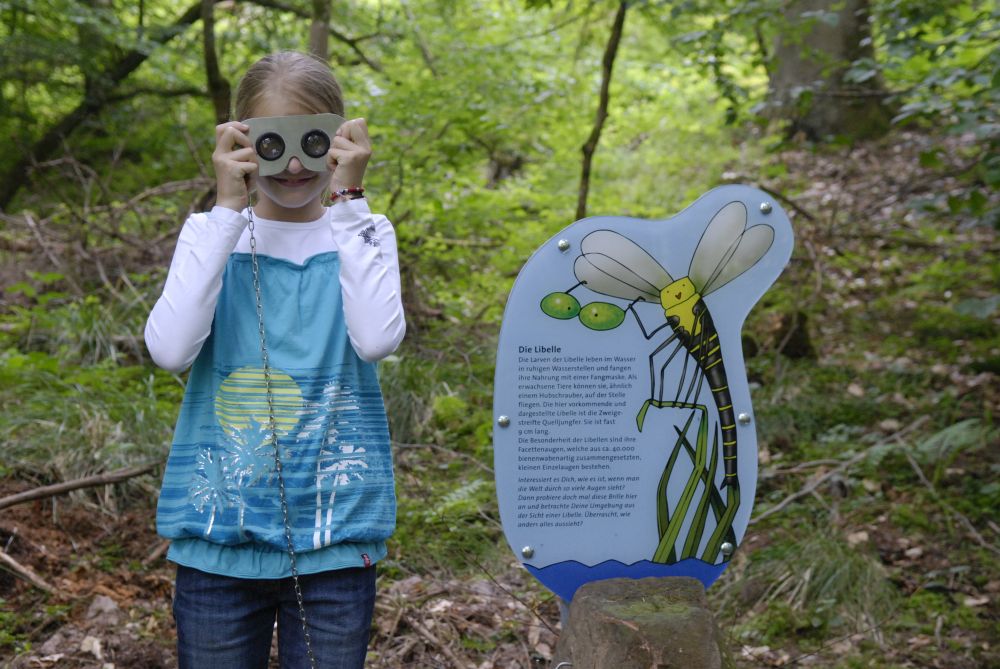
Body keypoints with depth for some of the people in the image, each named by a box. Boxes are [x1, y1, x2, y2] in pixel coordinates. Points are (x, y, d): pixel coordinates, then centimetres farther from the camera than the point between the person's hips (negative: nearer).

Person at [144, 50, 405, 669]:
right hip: (219, 532, 1)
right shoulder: (212, 234, 4)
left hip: (335, 534, 0)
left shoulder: (361, 235, 3)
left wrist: (348, 201, -14)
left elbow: (378, 340, -17)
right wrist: (228, 211, -13)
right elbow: (170, 350, -14)